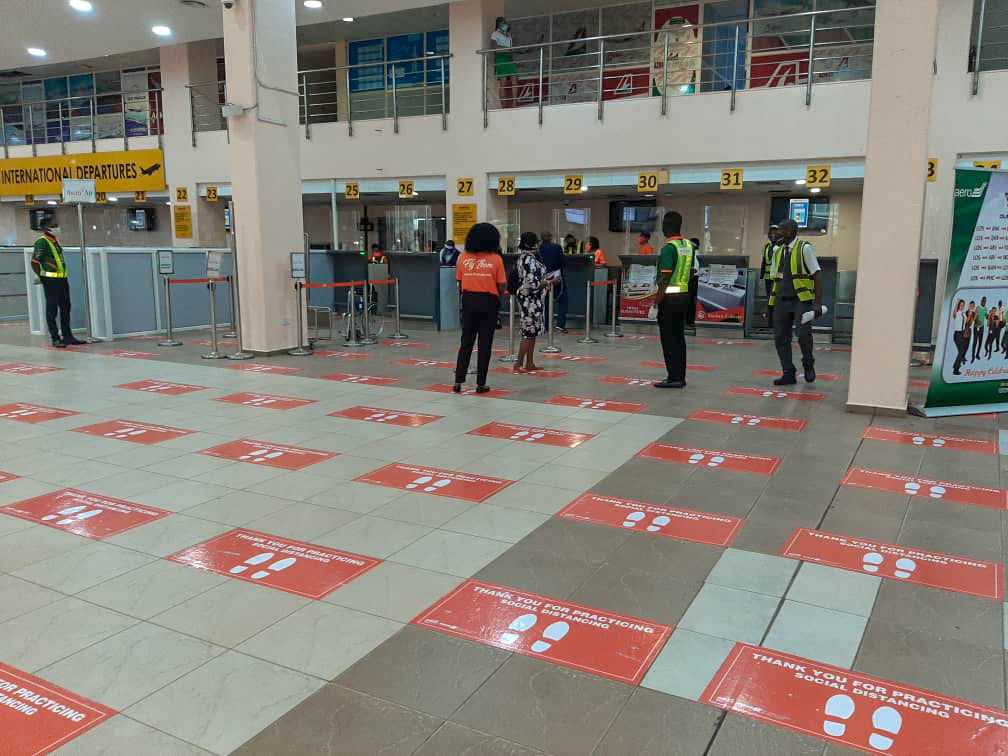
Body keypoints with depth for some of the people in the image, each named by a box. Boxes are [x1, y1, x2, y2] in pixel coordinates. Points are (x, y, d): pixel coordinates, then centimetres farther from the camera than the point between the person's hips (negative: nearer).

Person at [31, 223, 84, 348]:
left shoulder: (56, 240, 14)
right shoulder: (42, 242, -11)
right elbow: (34, 263, -13)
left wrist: (63, 276, 18)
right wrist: (43, 278, -9)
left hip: (62, 280, 8)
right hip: (51, 281, -8)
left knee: (65, 308, 13)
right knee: (52, 310, -1)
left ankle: (67, 336, 21)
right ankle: (55, 339, 3)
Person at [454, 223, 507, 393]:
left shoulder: (463, 257, -1)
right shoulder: (496, 259, -7)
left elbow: (460, 283, 2)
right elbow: (502, 286, -8)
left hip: (468, 301, 2)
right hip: (488, 302, -2)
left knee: (466, 343, 13)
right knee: (484, 344, 6)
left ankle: (458, 381, 12)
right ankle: (481, 384, 9)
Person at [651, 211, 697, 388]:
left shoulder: (668, 248, -15)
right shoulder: (689, 246, 9)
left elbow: (665, 279, -18)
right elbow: (692, 272, 14)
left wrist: (655, 303, -15)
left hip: (669, 297, -8)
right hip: (684, 296, 8)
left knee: (669, 339, -2)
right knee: (679, 337, 13)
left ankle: (673, 378, -1)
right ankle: (680, 376, 17)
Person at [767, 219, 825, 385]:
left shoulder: (805, 248, -1)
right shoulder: (777, 251, 14)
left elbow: (816, 276, -4)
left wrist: (818, 303, -10)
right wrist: (770, 304, 13)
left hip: (801, 300, -5)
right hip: (782, 301, 5)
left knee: (803, 334, -18)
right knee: (780, 338, 0)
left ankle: (808, 365, 9)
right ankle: (788, 374, 11)